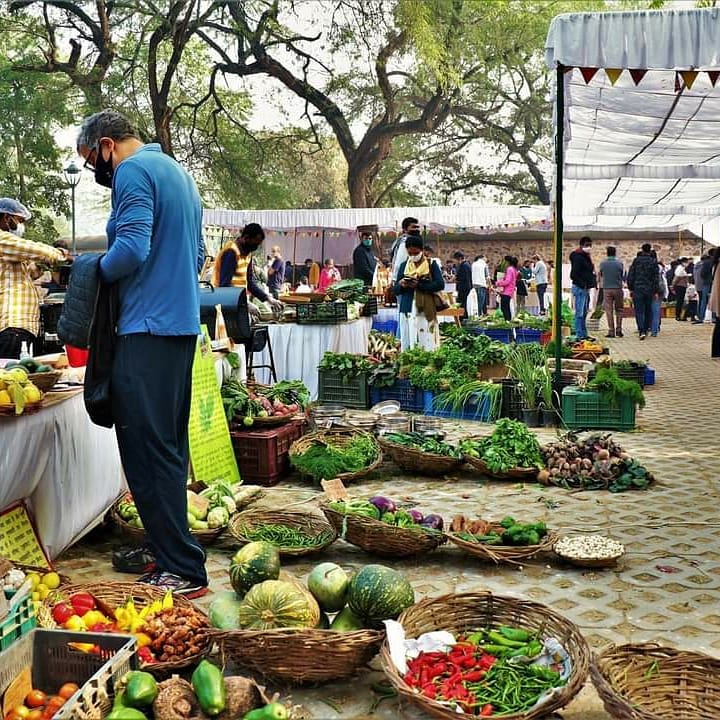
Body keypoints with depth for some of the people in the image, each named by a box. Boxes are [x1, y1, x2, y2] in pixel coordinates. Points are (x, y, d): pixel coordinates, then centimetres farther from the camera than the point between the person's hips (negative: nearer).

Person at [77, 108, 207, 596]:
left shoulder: (134, 172, -9)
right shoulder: (177, 172, 21)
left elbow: (131, 248, -21)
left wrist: (94, 273, -3)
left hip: (148, 329, -10)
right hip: (182, 323, 10)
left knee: (148, 448, -8)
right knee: (167, 444, 15)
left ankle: (183, 570, -6)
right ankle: (165, 547, 24)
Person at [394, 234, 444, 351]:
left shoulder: (431, 264, 4)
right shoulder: (404, 266, 14)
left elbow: (440, 284, -8)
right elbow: (395, 290, 14)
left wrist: (419, 285, -17)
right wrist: (400, 284, -10)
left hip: (425, 310, -3)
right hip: (408, 309, 3)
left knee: (426, 343, -6)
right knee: (407, 342, 0)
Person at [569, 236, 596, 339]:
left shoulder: (586, 257, 18)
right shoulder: (578, 257, -13)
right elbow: (574, 274, -20)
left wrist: (593, 282, 13)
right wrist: (583, 284, -20)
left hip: (586, 288, 10)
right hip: (580, 288, -10)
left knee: (584, 313, 15)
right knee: (580, 313, -9)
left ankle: (584, 334, 21)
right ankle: (579, 335, -8)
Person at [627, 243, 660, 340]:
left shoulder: (636, 260, 0)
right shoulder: (653, 262, 1)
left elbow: (630, 275, -1)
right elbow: (656, 278, 0)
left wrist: (630, 288, 6)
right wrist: (656, 291, 3)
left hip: (637, 289, -1)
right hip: (649, 290, 1)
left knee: (639, 311, -3)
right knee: (648, 310, 15)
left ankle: (642, 331, -16)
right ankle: (646, 329, 20)